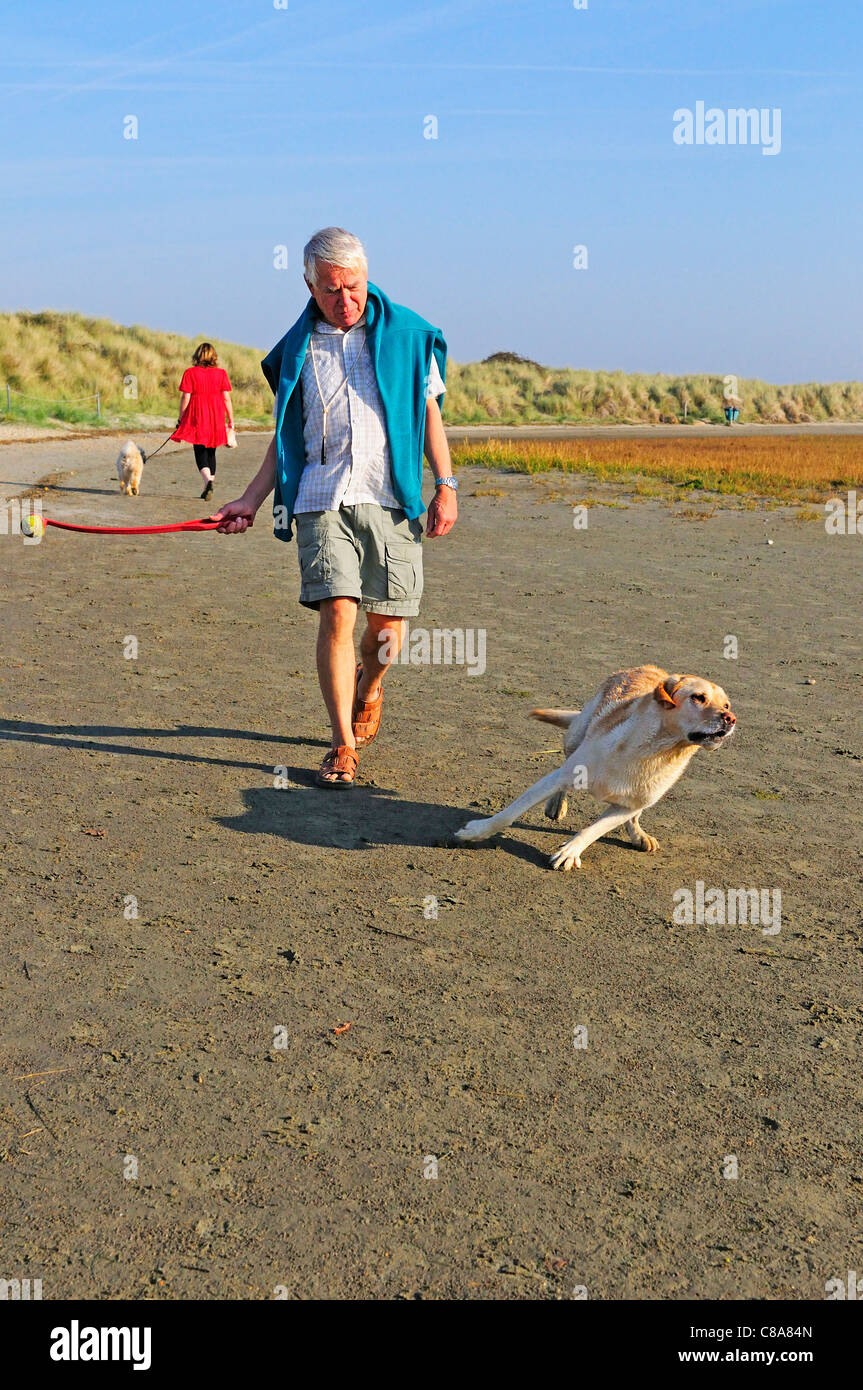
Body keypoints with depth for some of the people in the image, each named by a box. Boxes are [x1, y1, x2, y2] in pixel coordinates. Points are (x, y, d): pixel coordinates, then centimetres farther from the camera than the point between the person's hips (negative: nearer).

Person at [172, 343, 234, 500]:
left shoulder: (190, 373, -4)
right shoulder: (221, 373, 1)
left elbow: (185, 398, -6)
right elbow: (227, 399, 0)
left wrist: (180, 420, 2)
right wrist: (231, 420, 6)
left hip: (197, 418, -3)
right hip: (216, 419, 3)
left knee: (200, 452, 0)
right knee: (211, 452, 14)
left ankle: (208, 481, -25)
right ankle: (208, 488, 18)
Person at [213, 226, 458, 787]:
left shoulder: (404, 332, 9)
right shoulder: (297, 348, 13)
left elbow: (430, 411, 12)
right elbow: (286, 436, 17)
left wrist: (446, 485, 2)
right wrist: (252, 499, 9)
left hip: (390, 498, 0)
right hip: (322, 498, 0)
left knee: (387, 624, 2)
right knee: (337, 613, -13)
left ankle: (368, 687, 37)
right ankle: (344, 745, -3)